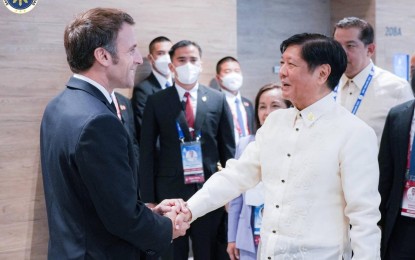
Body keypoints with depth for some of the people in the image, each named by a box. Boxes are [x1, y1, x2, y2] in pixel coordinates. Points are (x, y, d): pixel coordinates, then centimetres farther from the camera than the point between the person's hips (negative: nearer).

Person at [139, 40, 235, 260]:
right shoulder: (156, 102, 1)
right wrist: (148, 198, -4)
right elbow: (147, 153, 0)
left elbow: (228, 149, 8)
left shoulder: (218, 99, 5)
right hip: (170, 192, -1)